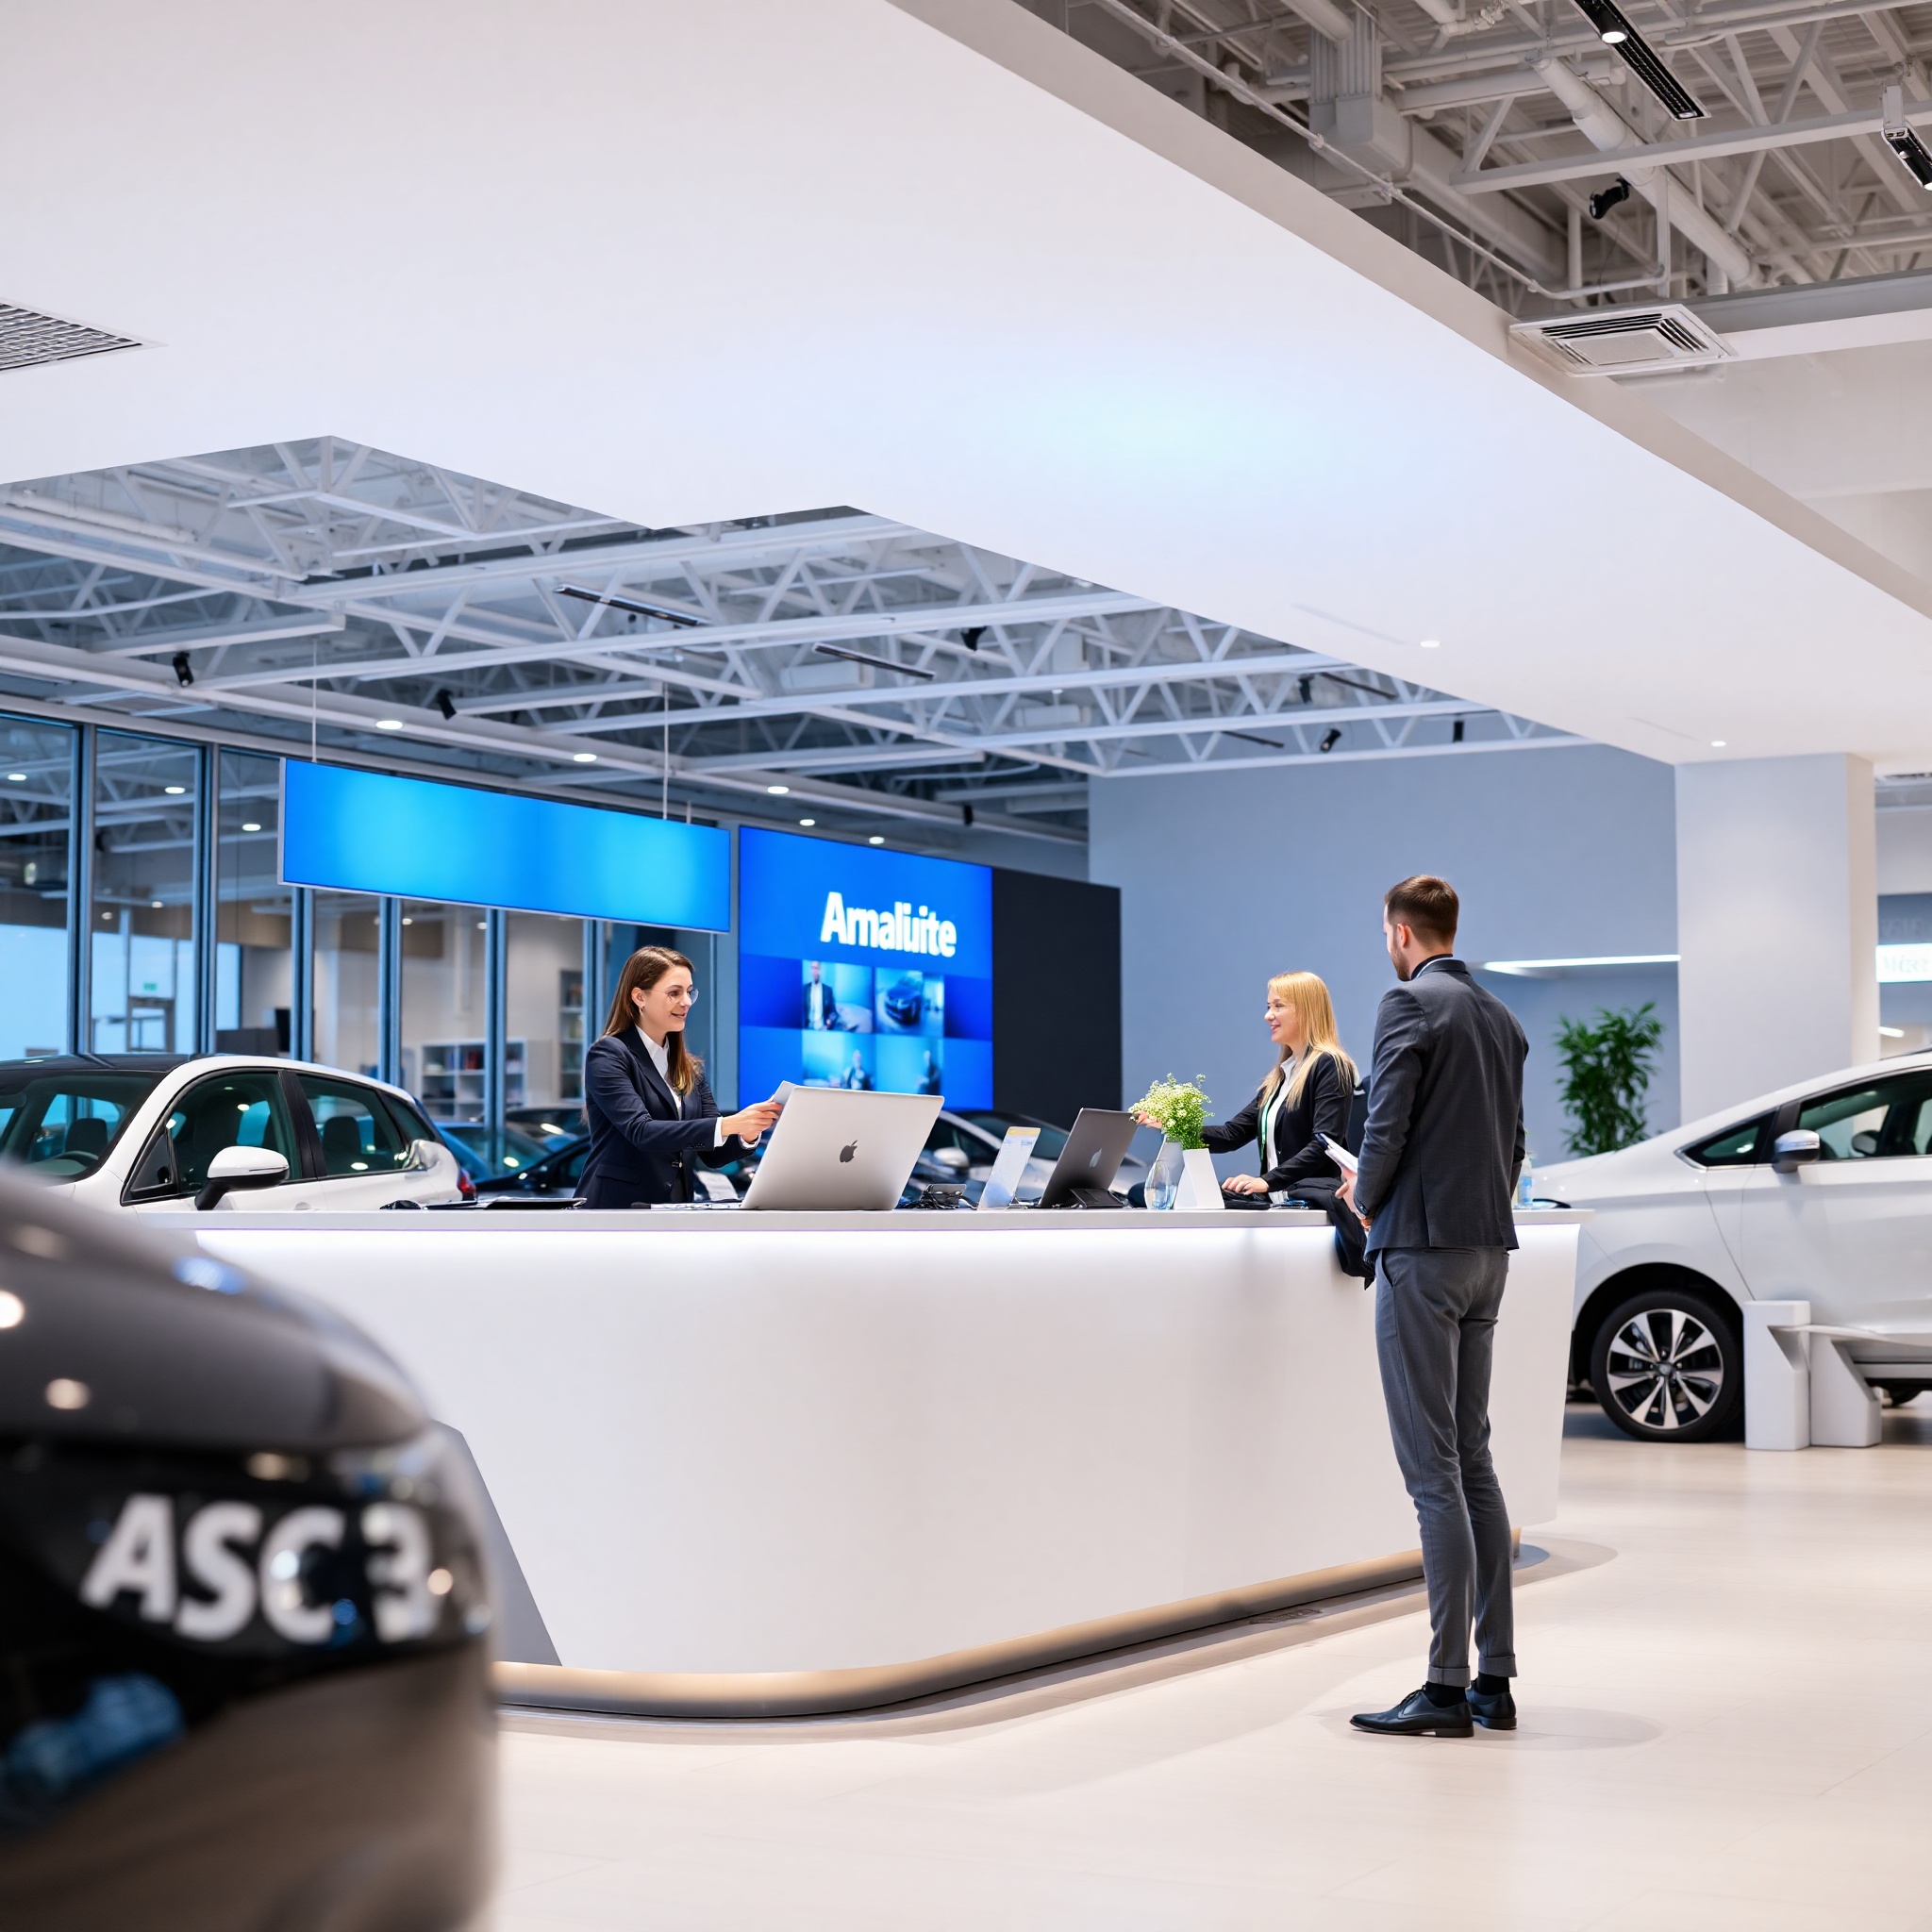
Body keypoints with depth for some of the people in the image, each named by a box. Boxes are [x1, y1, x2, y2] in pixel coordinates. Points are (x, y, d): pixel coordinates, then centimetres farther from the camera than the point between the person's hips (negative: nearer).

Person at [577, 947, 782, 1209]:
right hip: (615, 1209, -6)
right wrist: (727, 1125, -27)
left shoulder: (691, 1068, 15)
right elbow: (641, 1131, -18)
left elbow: (711, 1154, 12)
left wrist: (746, 1135, -10)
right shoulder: (608, 1056, -5)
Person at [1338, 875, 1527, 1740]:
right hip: (1489, 1249, 8)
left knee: (1435, 1468, -7)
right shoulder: (1501, 1018, 14)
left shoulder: (1409, 1004, -10)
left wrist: (1366, 1197, 3)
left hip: (1422, 1247, -8)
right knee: (1472, 1459, 12)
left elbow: (1386, 1128, -16)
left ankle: (1448, 1688, -6)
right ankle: (1494, 1679, 14)